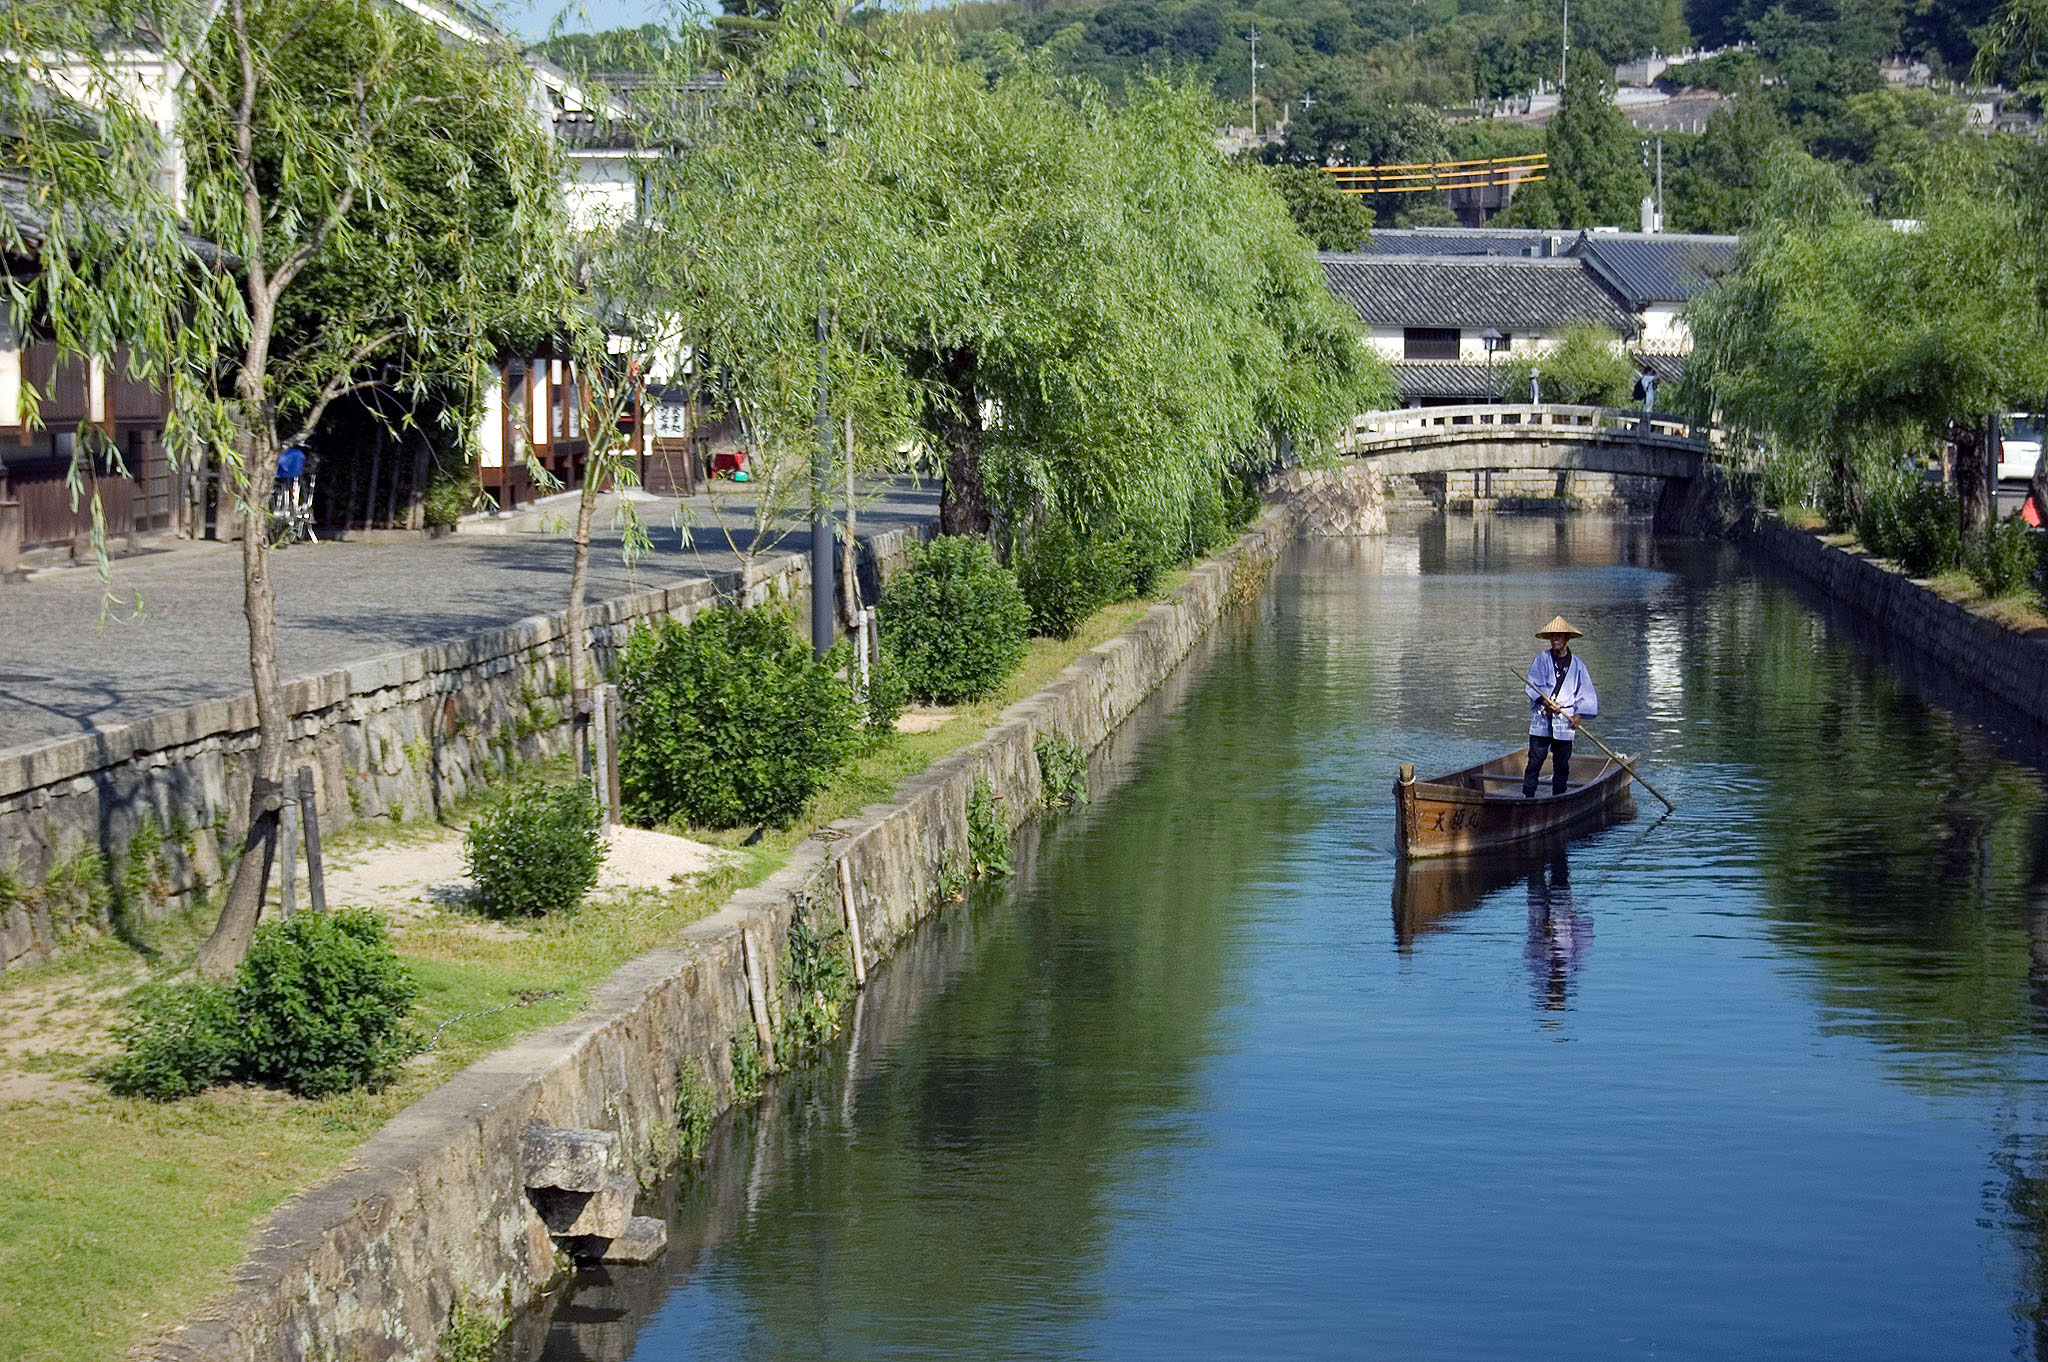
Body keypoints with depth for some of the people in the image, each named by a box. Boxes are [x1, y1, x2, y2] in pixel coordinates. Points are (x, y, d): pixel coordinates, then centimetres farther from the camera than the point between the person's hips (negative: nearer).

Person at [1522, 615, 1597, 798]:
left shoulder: (1576, 665, 10)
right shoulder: (1542, 659, 5)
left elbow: (1586, 693, 10)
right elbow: (1533, 684, -4)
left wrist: (1579, 714, -4)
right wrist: (1545, 702, -20)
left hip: (1565, 720, 2)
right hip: (1541, 717, -2)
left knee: (1562, 763, 4)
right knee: (1535, 759, -6)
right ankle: (1528, 796, -5)